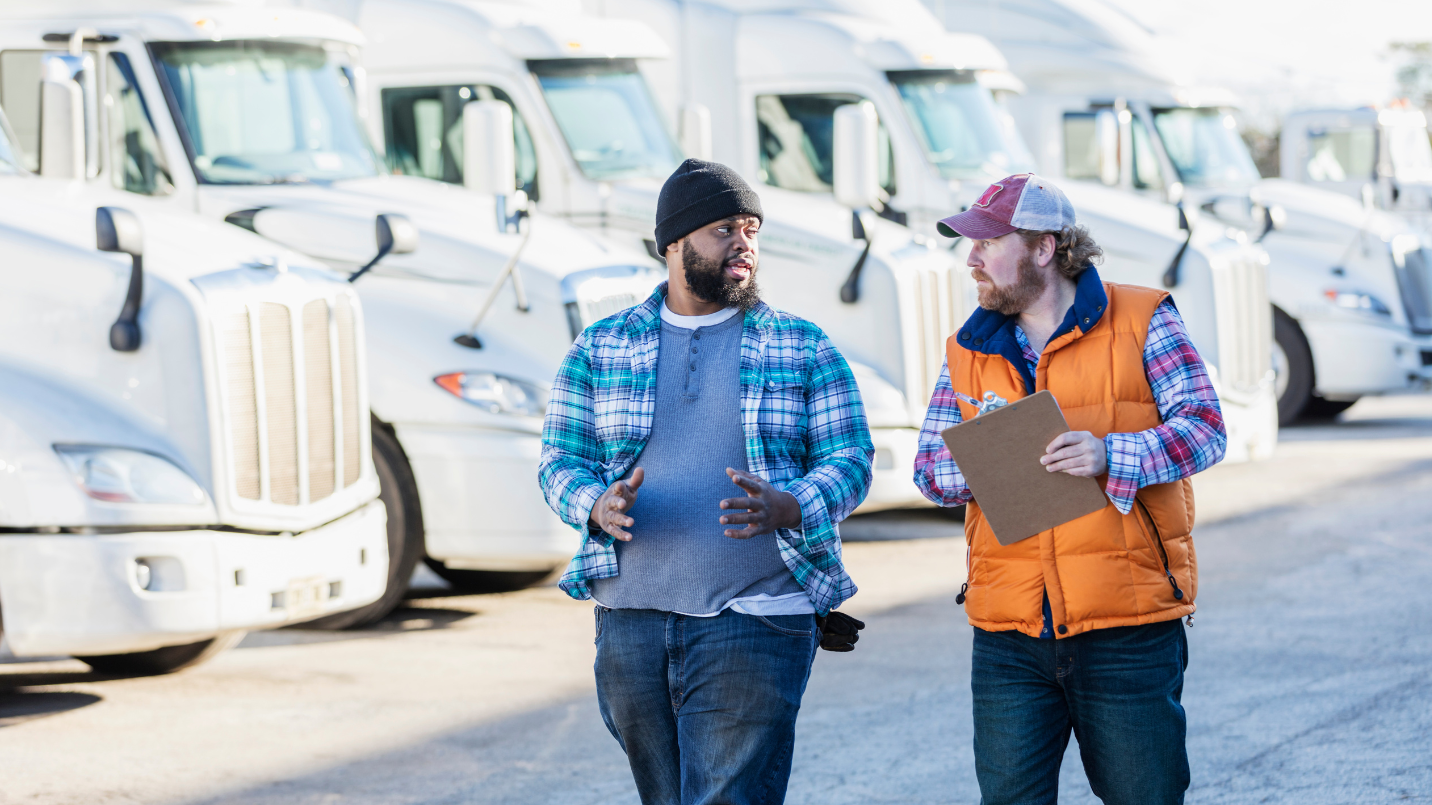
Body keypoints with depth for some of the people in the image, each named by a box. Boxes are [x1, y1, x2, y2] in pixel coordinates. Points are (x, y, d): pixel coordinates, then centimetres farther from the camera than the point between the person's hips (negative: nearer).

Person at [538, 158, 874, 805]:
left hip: (754, 622, -3)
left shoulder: (804, 349, 7)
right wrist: (598, 506, -15)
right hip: (630, 621, 3)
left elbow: (849, 459, 3)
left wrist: (786, 509, -18)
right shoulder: (600, 350, 10)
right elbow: (559, 462, 9)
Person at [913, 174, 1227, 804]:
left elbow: (1204, 428, -6)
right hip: (1008, 634, 3)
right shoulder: (968, 351, 13)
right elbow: (929, 467, 10)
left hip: (1128, 631, -3)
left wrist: (1109, 455, -22)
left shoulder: (1141, 321, 1)